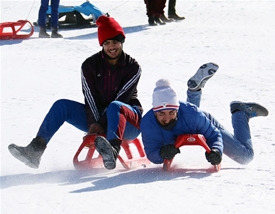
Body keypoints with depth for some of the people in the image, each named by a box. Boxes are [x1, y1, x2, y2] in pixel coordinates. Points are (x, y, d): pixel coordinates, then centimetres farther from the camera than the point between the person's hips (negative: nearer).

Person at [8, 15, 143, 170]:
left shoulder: (133, 67, -9)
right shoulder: (90, 65, 0)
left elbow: (121, 99, -16)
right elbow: (90, 99, -7)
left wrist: (100, 124, -26)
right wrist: (94, 123, -24)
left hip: (129, 122, -4)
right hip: (98, 119, 4)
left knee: (114, 106, -39)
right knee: (62, 106, -15)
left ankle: (112, 152, -66)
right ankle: (35, 151, -27)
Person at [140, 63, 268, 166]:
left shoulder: (191, 113, -44)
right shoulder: (147, 124, -41)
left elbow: (214, 135, -31)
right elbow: (152, 155, -34)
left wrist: (216, 150, -52)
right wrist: (161, 153, -57)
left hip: (209, 128, -3)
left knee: (246, 157, 10)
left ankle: (241, 113, 26)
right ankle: (195, 88, 45)